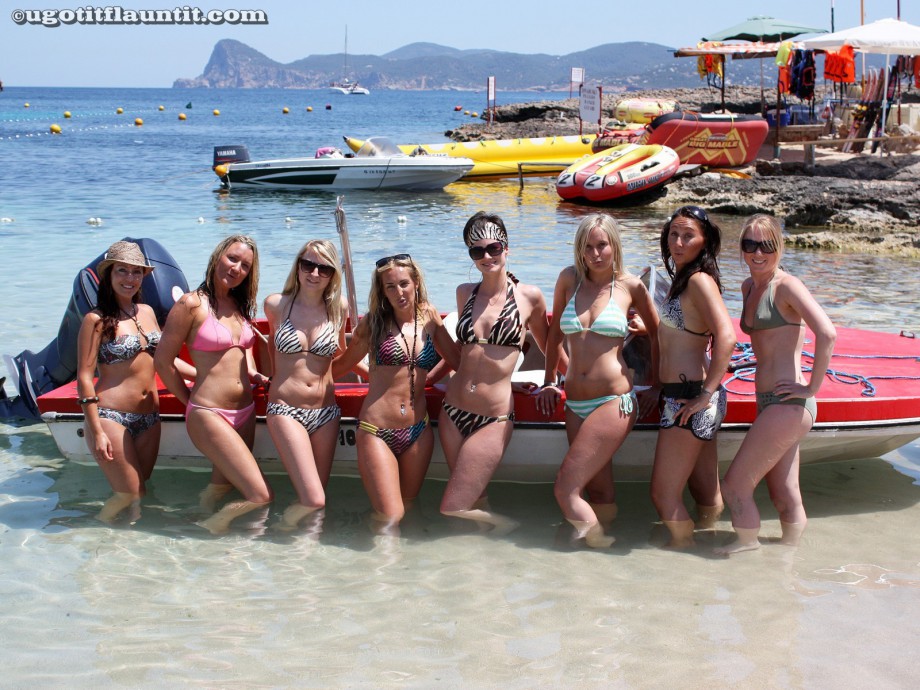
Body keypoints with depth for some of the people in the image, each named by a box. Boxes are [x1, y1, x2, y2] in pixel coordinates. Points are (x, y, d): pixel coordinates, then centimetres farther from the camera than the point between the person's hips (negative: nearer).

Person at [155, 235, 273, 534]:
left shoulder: (240, 305, 10)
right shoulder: (192, 304, -11)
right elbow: (163, 362, -6)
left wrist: (253, 374, 9)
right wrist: (191, 402, 3)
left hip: (245, 412, 8)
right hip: (209, 414, -8)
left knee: (223, 486, 17)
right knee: (260, 495, -13)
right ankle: (206, 530, 9)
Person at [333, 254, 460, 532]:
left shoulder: (429, 317, 7)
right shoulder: (374, 322, 1)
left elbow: (458, 360, 13)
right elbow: (345, 364, 12)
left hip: (418, 432, 3)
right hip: (377, 432, -3)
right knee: (390, 518, -8)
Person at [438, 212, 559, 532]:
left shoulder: (529, 296, -5)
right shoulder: (465, 293, 7)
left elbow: (548, 346, 9)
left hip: (494, 418, -5)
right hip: (453, 412, 5)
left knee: (453, 509, -5)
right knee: (474, 501, 10)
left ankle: (509, 526, 19)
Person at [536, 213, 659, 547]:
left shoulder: (630, 286, -1)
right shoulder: (569, 279, 6)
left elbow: (657, 334, 12)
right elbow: (555, 332, 19)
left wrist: (656, 385, 11)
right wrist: (549, 380, 20)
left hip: (614, 402, -4)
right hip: (575, 403, 4)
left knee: (566, 489, -12)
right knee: (598, 492, 9)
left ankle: (594, 536, 6)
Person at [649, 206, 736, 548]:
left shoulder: (700, 280, -14)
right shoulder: (681, 279, 14)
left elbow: (726, 338, -27)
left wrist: (707, 394, -23)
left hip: (688, 400, -9)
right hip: (679, 395, 9)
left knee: (664, 495, -1)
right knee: (706, 494, 18)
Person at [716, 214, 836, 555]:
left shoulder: (786, 285, -11)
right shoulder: (748, 287, 14)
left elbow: (827, 334, -22)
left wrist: (812, 388, -17)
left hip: (789, 405, -8)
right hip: (769, 403, 8)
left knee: (734, 487, -4)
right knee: (784, 497, 16)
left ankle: (748, 547, 14)